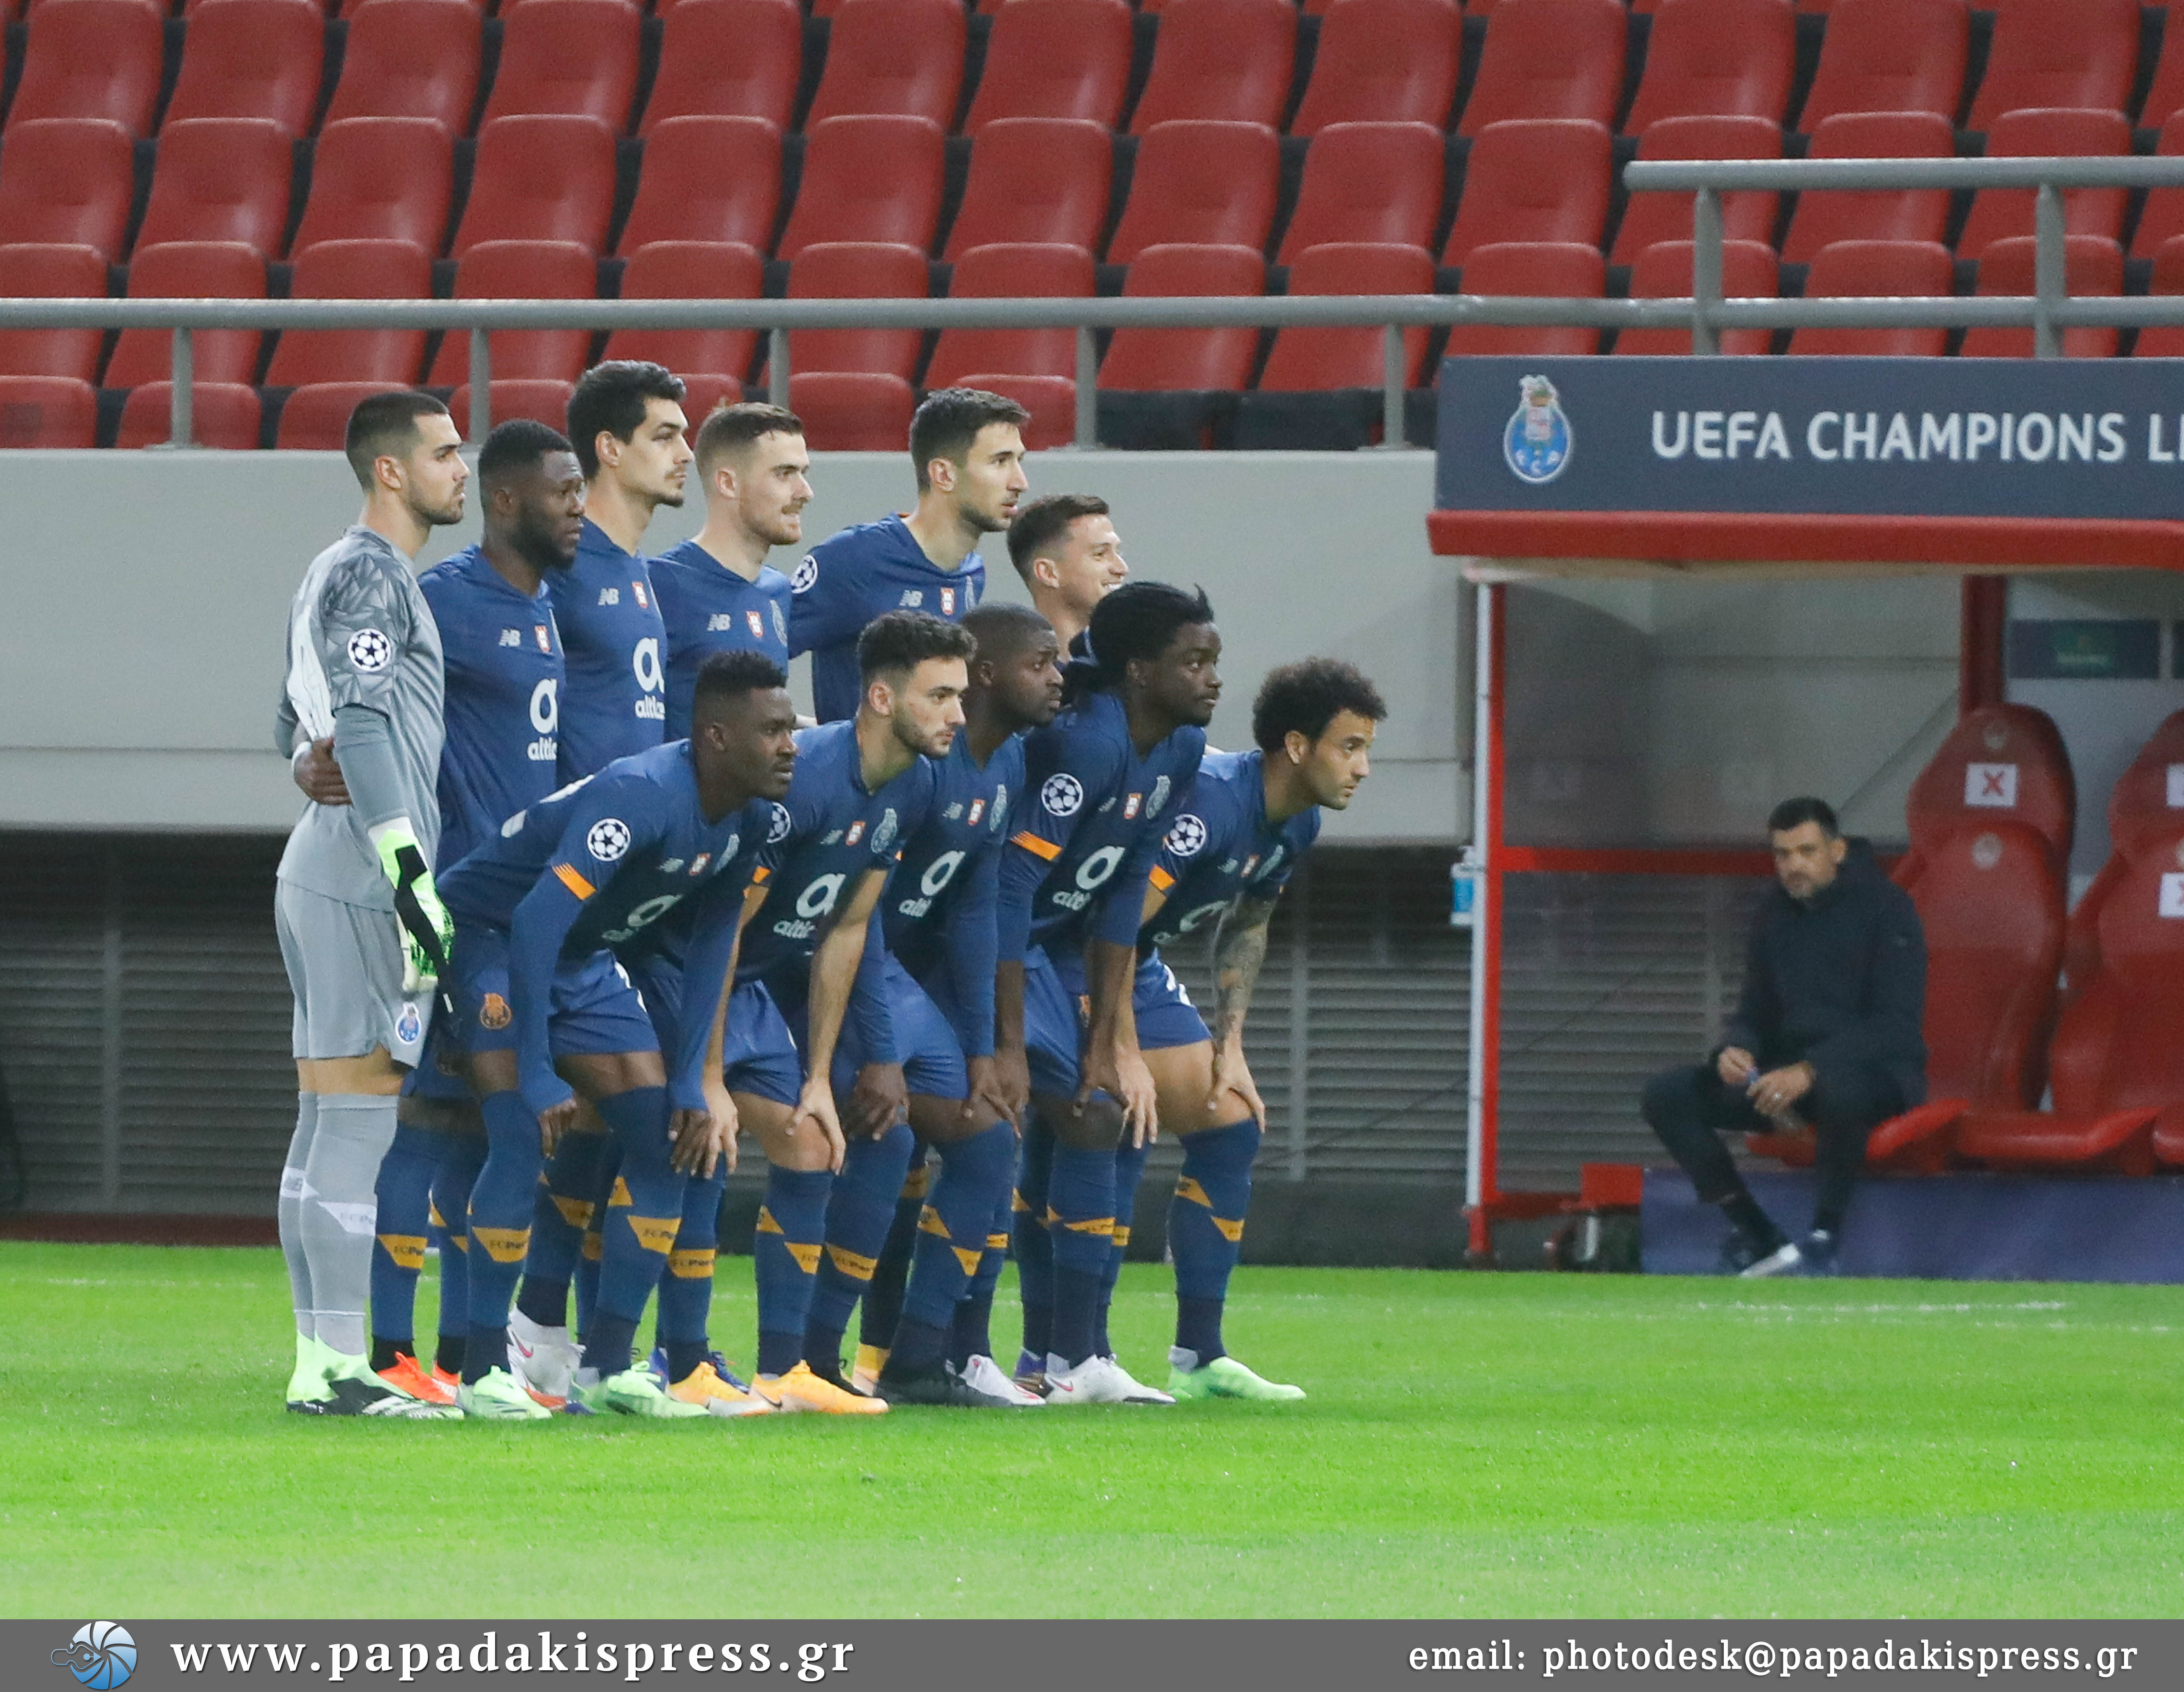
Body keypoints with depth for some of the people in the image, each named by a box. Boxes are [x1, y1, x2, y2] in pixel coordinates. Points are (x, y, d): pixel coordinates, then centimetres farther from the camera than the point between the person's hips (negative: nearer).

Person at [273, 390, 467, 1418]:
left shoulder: (340, 573, 20)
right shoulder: (368, 573, -10)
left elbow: (298, 733, 28)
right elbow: (361, 728, -19)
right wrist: (412, 876, -23)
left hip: (321, 868, 10)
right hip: (362, 878, -10)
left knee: (325, 1127, 9)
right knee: (357, 1122, -11)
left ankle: (320, 1363, 11)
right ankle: (339, 1368, -12)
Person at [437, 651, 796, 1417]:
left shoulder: (748, 819, -7)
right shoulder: (641, 798, -35)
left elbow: (712, 946, 5)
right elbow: (537, 923, -38)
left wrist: (696, 1081, 0)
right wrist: (536, 1077, -34)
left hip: (585, 957, 9)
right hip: (490, 932, -9)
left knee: (666, 1137, 0)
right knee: (525, 1139, -22)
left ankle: (607, 1366, 5)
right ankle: (483, 1372, -15)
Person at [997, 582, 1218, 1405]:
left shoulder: (1179, 751, -1)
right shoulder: (1086, 745, -27)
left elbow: (1123, 897, 3)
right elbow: (1010, 888, -29)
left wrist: (1106, 1042, 0)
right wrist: (1009, 1045, -28)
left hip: (1055, 941, 9)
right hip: (992, 949, -9)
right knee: (1089, 1120, -14)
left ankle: (1048, 1356, 13)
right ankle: (1072, 1359, -11)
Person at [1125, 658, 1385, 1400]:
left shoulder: (1297, 825, 0)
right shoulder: (1209, 799, -30)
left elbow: (1245, 928, 16)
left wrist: (1229, 1047, 8)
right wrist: (1124, 1061, -31)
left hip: (1139, 968, 10)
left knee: (1230, 1128, 6)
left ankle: (1198, 1358, 12)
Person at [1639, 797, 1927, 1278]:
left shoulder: (1886, 908, -10)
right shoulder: (1774, 914, 9)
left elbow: (1896, 1024, -18)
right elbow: (1757, 1011, 16)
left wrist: (1811, 1070, -30)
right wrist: (1736, 1049, -10)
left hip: (1880, 1072, -7)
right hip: (1788, 1069, 7)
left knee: (1840, 1091, -44)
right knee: (1668, 1095, -10)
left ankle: (1823, 1240, -25)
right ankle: (1761, 1240, -12)